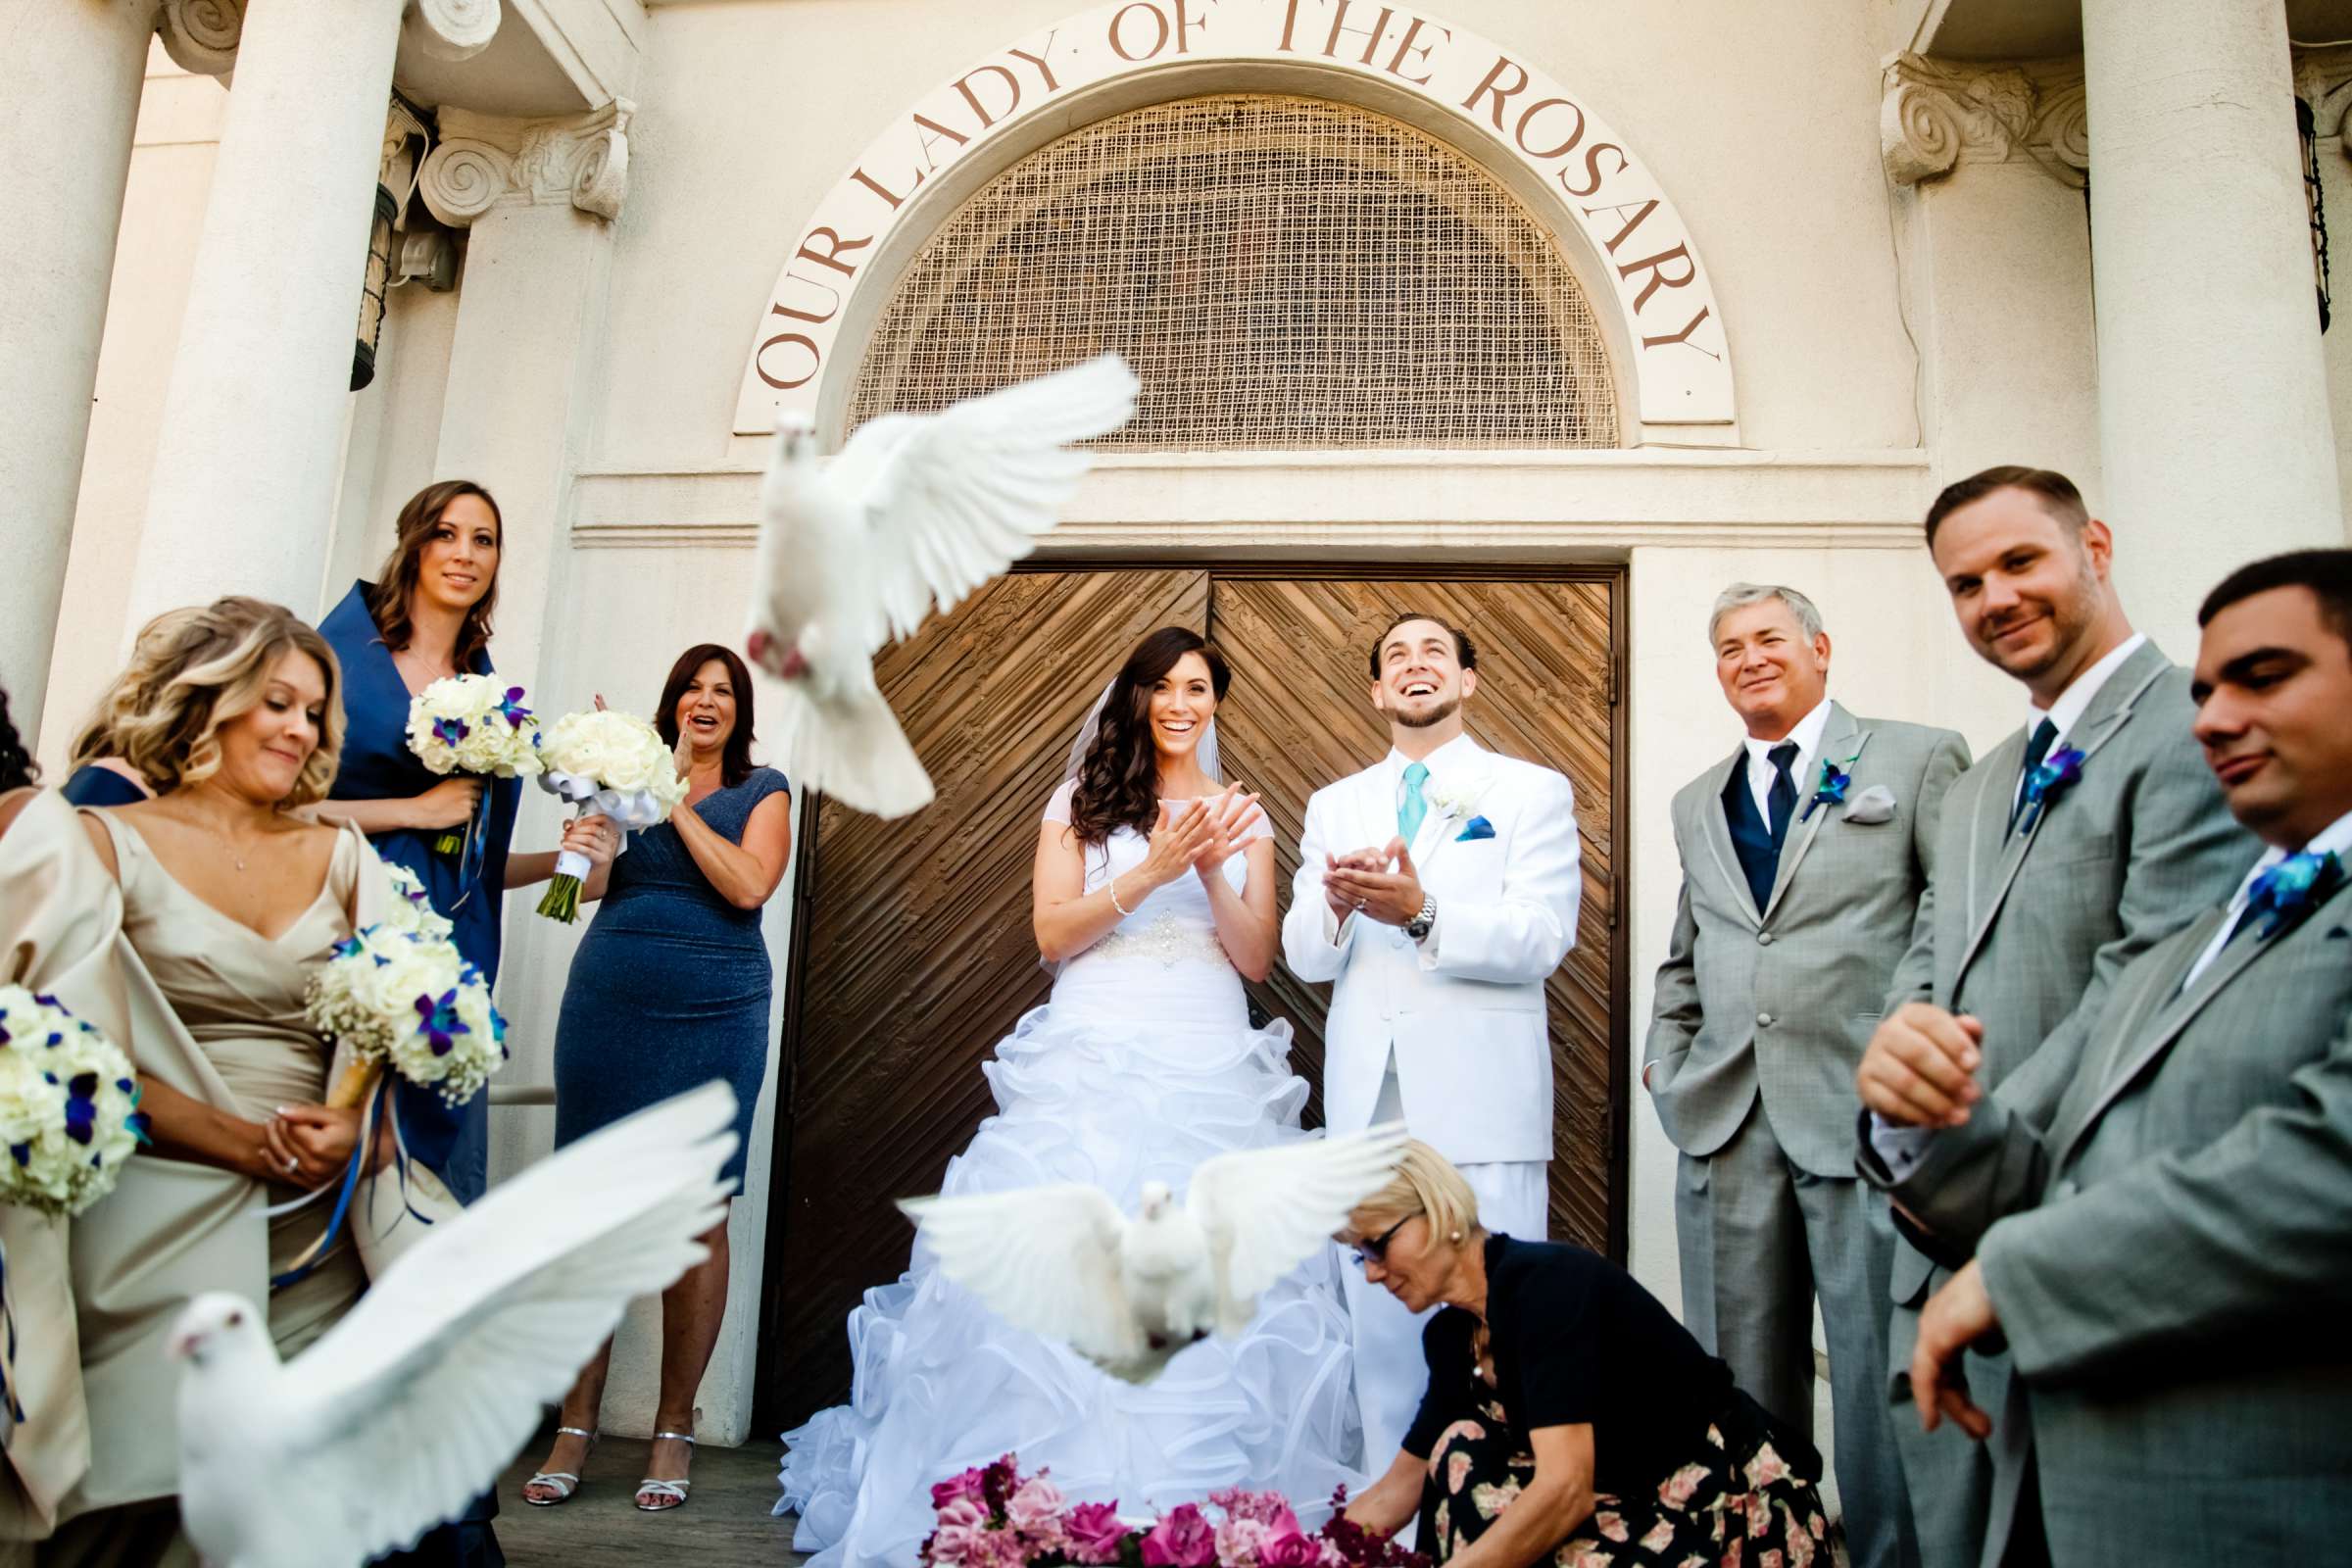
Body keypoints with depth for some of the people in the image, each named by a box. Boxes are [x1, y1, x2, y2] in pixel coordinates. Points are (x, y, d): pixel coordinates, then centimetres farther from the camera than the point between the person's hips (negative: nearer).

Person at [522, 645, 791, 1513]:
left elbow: (748, 886, -7)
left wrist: (675, 803, -6)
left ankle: (674, 1430, 11)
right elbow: (587, 881, 4)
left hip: (715, 1014, -2)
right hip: (609, 1006, 2)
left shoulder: (763, 790, 9)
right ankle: (575, 1426, 11)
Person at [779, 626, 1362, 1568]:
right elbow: (1054, 935, -1)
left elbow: (1257, 959, 7)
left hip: (1212, 1067, 2)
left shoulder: (1243, 815, 14)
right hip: (1092, 1057, -1)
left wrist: (1212, 869, -9)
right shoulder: (1083, 801, 9)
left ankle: (1203, 1492, 8)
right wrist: (1155, 869, -11)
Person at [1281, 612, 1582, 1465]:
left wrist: (1422, 912, -25)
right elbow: (1304, 955, 7)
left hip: (1479, 1099, -3)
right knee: (1378, 1324, 10)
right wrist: (1335, 906, -16)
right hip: (1366, 1099, 4)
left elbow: (1541, 939, -8)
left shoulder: (1534, 792, 5)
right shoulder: (1334, 805, 16)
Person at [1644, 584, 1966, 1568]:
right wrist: (1665, 1058, 11)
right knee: (1743, 1384, 10)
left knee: (1883, 1372, 2)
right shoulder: (1697, 803, 19)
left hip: (1868, 1117, -4)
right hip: (1728, 1125, 4)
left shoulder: (1920, 759, 4)